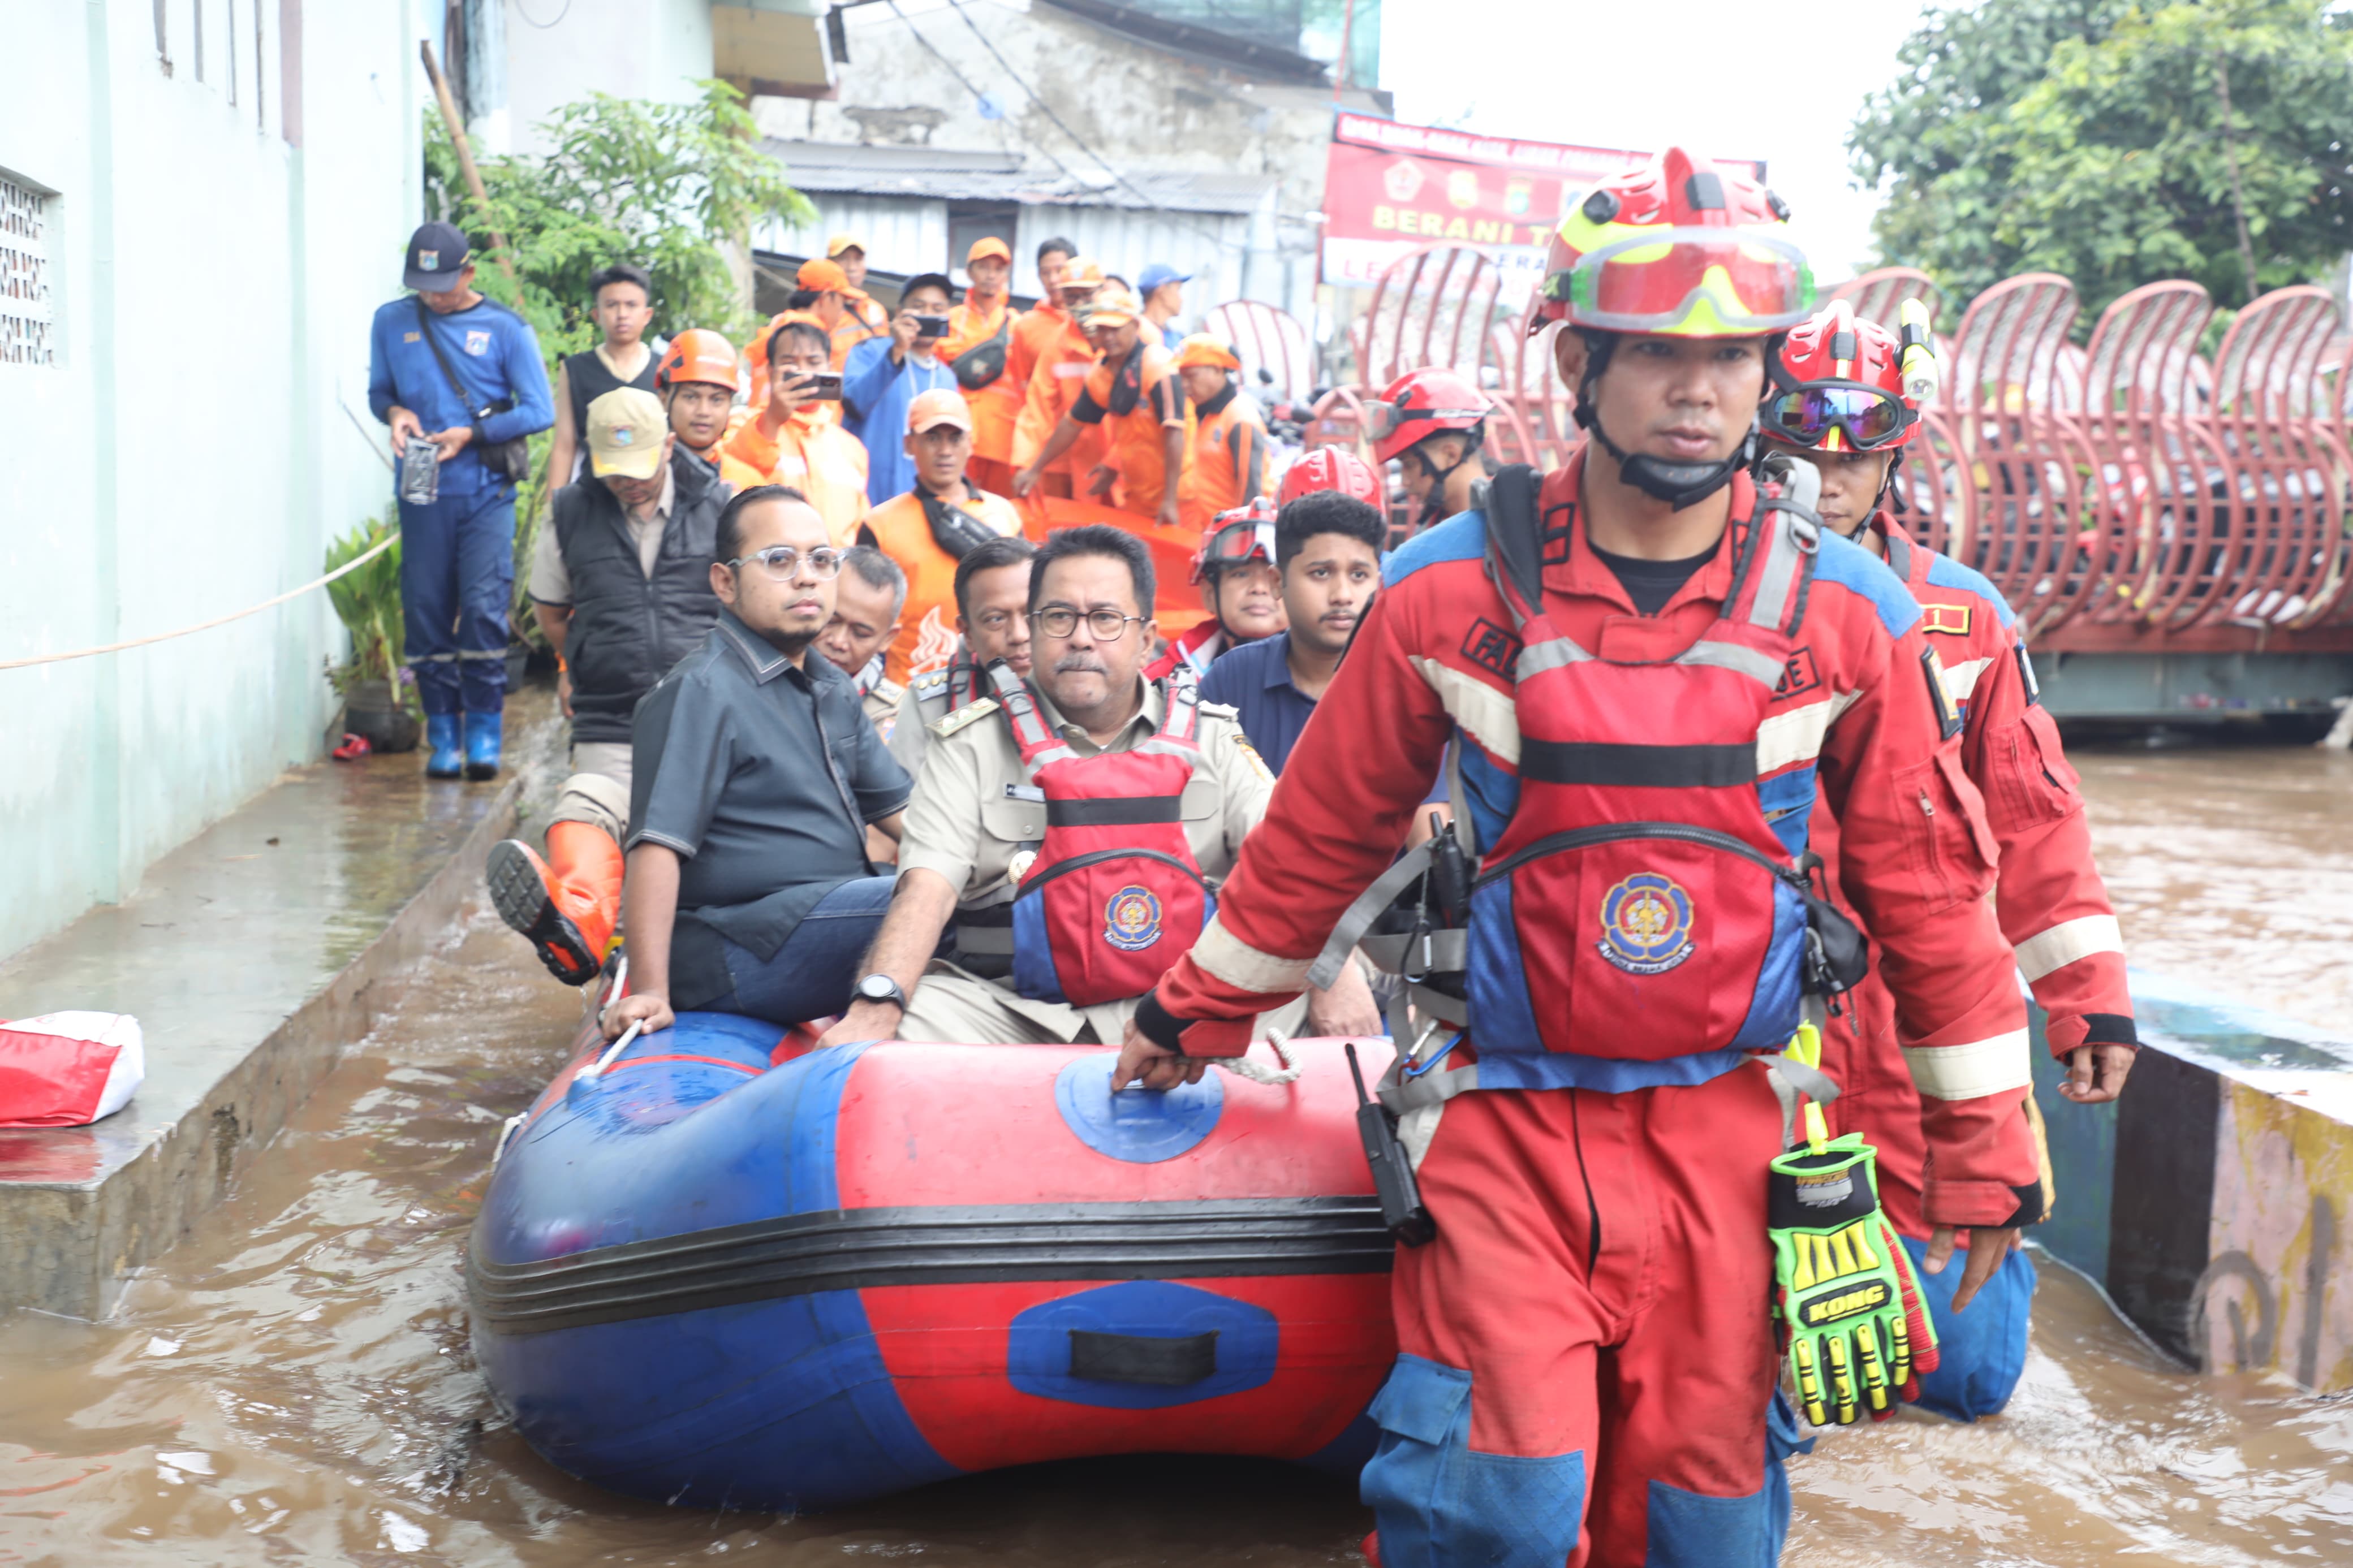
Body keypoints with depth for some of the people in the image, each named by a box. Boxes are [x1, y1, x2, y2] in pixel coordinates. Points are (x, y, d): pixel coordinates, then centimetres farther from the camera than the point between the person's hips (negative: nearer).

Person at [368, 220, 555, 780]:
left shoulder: (505, 328, 1)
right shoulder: (391, 322, 9)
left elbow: (539, 412, -1)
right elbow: (378, 392, 18)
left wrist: (470, 433, -12)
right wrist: (395, 412, -5)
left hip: (486, 493, -2)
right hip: (422, 496, 3)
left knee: (484, 608, -10)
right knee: (426, 613, 2)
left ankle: (483, 731, 0)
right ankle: (443, 733, 11)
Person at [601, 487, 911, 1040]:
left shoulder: (833, 690, 20)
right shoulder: (701, 692, -10)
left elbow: (897, 808, 21)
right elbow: (656, 847, -17)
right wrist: (649, 992, -25)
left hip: (835, 921, 9)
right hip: (744, 949, -9)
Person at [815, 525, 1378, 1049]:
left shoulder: (1208, 737, 11)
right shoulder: (974, 743, 7)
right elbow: (928, 882, -7)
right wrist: (876, 1008, -25)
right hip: (1015, 1015, -1)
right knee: (912, 1019, -30)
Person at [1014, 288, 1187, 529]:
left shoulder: (1158, 366, -17)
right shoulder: (1101, 371, 5)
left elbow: (1174, 432, -23)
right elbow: (1073, 423, 15)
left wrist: (1171, 500, -28)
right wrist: (1035, 469, 16)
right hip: (1134, 489, 7)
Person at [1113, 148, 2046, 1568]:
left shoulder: (1845, 610, 0)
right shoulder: (1452, 590, -4)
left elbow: (1926, 877, 6)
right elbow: (1324, 828, 8)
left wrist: (1983, 1143, 8)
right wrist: (1200, 1015, 16)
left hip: (1724, 1129, 2)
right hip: (1506, 1117, -1)